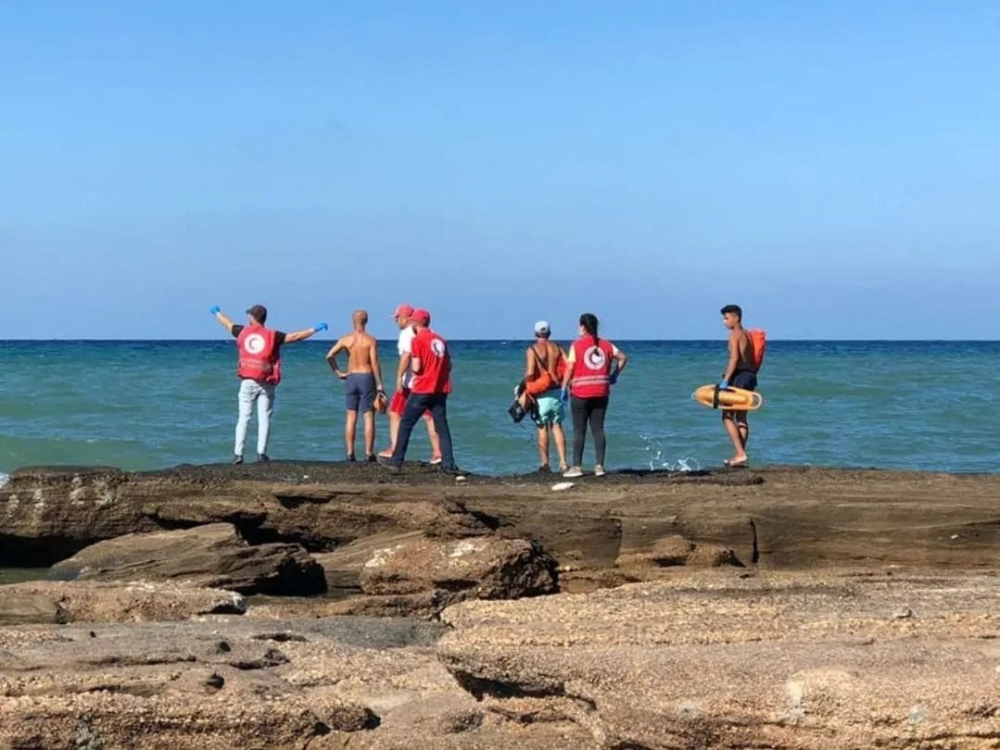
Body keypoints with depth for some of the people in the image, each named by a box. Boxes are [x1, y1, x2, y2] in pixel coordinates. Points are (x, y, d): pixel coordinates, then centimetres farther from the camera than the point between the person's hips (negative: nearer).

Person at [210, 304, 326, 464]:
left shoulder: (243, 332, 4)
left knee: (243, 418, 3)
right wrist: (314, 329, 4)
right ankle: (261, 453, -4)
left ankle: (238, 453, -2)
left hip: (247, 382, 2)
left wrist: (217, 312, 42)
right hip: (266, 384, -1)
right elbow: (294, 337, -6)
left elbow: (227, 324, 22)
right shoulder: (272, 336, -3)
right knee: (264, 419, 2)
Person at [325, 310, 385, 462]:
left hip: (351, 378, 3)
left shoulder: (346, 339, 1)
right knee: (369, 416, 1)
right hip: (367, 378, -3)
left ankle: (350, 452, 5)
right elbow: (375, 363, -12)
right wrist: (379, 385, -8)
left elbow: (329, 356, -6)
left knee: (351, 417, 8)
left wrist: (338, 373, 3)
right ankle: (369, 453, -2)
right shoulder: (371, 340, -7)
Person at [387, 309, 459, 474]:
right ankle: (449, 464, -4)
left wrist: (409, 365, 7)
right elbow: (448, 366, 12)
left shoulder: (417, 340, -7)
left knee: (405, 425, 6)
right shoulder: (440, 340, 10)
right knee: (442, 428, 5)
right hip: (440, 390, 5)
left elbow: (416, 367, -13)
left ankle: (397, 462, 6)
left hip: (421, 390, -5)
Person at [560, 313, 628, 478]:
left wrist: (564, 389, -4)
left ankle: (577, 467, 1)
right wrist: (614, 375, 14)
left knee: (579, 431, 0)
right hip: (601, 393, 4)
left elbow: (570, 368, -9)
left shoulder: (577, 345, -6)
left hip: (580, 393, -4)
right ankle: (599, 466, 4)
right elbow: (623, 357, 8)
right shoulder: (605, 345, 8)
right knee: (598, 429, 7)